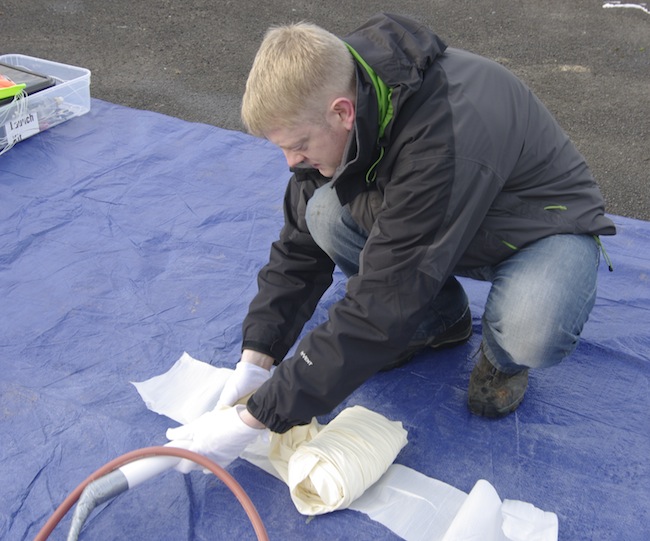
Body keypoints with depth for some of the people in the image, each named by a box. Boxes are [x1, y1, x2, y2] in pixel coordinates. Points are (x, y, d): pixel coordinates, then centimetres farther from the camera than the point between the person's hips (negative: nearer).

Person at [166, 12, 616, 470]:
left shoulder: (442, 143, -40)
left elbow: (381, 308, -39)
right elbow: (300, 244, -8)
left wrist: (256, 418, -35)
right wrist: (256, 359, -17)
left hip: (547, 226, -6)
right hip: (443, 224, 6)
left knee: (532, 337, -39)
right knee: (326, 213, -20)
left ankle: (503, 357, 1)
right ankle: (441, 319, 5)